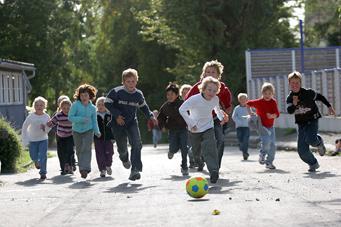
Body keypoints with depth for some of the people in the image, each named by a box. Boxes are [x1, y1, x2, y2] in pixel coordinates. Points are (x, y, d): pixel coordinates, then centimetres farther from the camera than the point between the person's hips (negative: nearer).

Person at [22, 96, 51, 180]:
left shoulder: (46, 117, -10)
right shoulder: (31, 116, -13)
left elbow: (48, 130, 0)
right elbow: (24, 128, -5)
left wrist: (45, 128, -24)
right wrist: (25, 140, -6)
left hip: (43, 139, 0)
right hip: (32, 140, 1)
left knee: (43, 156, -10)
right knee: (34, 156, 7)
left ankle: (43, 173, -1)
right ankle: (37, 162, 43)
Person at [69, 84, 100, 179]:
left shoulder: (92, 108, -1)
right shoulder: (75, 105, -9)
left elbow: (94, 121, 5)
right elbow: (70, 117, -13)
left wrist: (97, 131, -7)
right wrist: (81, 119, -24)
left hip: (88, 130, 0)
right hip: (77, 131, 0)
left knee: (86, 149, -17)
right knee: (79, 150, 8)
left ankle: (85, 168, -22)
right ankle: (82, 168, 22)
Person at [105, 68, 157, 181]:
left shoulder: (138, 94, 2)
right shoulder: (116, 92, -12)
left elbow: (143, 106, 18)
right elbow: (107, 103, -7)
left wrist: (150, 115, 3)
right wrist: (116, 115, -16)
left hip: (132, 122, 2)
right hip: (118, 123, -2)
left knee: (137, 144, -19)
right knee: (122, 147, 5)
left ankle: (135, 170, -20)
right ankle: (124, 158, 45)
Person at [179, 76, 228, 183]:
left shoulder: (215, 99, -10)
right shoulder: (195, 99, -27)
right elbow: (182, 109, -24)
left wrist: (221, 117, 7)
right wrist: (191, 123, -23)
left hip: (208, 128, 1)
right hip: (195, 129, -1)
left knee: (210, 149, -20)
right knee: (196, 151, 17)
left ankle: (214, 171, -28)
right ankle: (199, 162, 51)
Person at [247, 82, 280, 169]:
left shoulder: (273, 102, -2)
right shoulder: (259, 102, -10)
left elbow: (277, 114, -8)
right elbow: (248, 103, 4)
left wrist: (272, 116, -28)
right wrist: (250, 112, -6)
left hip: (270, 126, 4)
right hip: (262, 126, -4)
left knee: (273, 145, 1)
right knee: (266, 141, -23)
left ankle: (269, 162, 13)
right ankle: (262, 155, 6)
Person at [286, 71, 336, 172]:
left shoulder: (308, 93, -13)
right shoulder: (290, 98, -3)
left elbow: (320, 97, 3)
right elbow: (290, 111, -14)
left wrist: (329, 106, 7)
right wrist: (294, 104, -31)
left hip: (312, 121, -4)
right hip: (301, 124, 4)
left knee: (310, 139, -31)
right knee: (302, 150, -3)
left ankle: (319, 142, 7)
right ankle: (313, 164, 21)